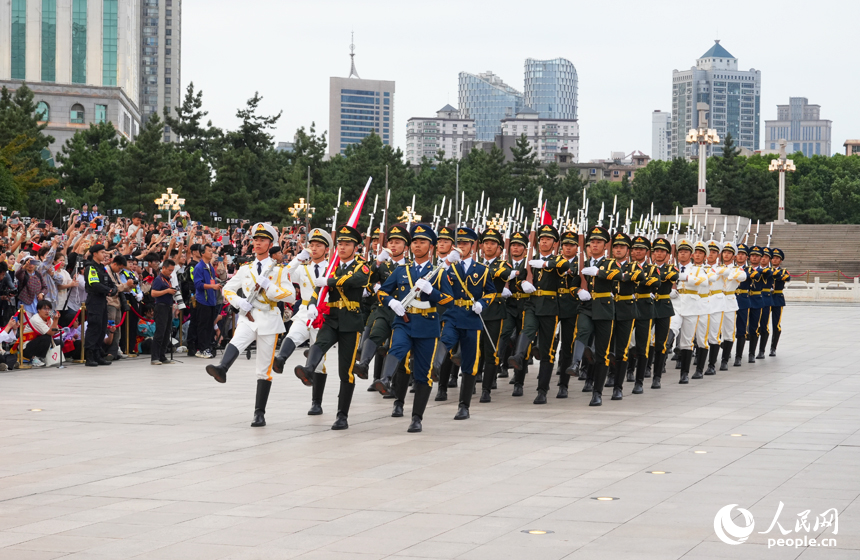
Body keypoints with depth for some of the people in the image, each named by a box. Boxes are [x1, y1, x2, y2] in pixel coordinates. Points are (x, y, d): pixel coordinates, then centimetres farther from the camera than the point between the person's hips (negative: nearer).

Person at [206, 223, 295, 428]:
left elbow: (291, 296, -4)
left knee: (264, 369, 3)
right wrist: (241, 303, -7)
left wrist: (267, 285, -15)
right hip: (248, 317, 1)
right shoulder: (245, 269, 12)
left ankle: (260, 413, 8)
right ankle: (222, 369, -62)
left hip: (269, 319, -1)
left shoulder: (279, 270, 5)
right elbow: (227, 289, 12)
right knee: (236, 341, -34)